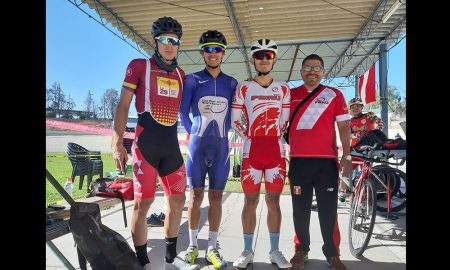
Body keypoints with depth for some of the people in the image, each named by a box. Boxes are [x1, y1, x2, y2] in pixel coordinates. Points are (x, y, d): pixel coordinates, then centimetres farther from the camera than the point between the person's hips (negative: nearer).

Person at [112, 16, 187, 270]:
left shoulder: (181, 74, 14)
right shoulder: (139, 66, 2)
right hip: (146, 142, -5)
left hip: (172, 143, 5)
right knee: (143, 203, -4)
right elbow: (123, 106, -1)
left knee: (178, 200, 8)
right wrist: (118, 142, -9)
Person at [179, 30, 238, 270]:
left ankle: (212, 247, 16)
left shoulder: (231, 83, 9)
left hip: (221, 145, 2)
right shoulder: (191, 80, 2)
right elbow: (182, 112, 5)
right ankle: (192, 245, 16)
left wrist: (222, 131, 6)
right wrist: (193, 133, 6)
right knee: (196, 195, 1)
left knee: (216, 197, 5)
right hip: (197, 144, -2)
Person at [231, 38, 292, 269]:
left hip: (275, 150, 2)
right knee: (250, 201, 3)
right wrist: (249, 137, 0)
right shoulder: (243, 89, 5)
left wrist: (276, 136, 4)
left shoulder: (283, 89, 10)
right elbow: (235, 120, 6)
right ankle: (247, 251, 15)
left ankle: (274, 251, 19)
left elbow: (285, 119, 14)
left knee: (273, 200, 7)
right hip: (252, 150, -1)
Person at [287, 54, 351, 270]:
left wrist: (346, 156, -4)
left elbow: (344, 127, 5)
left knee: (328, 209, 4)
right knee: (300, 209, 8)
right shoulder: (290, 95, 9)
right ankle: (301, 250, 22)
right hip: (298, 161, 1)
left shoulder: (334, 95, 7)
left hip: (327, 161, -1)